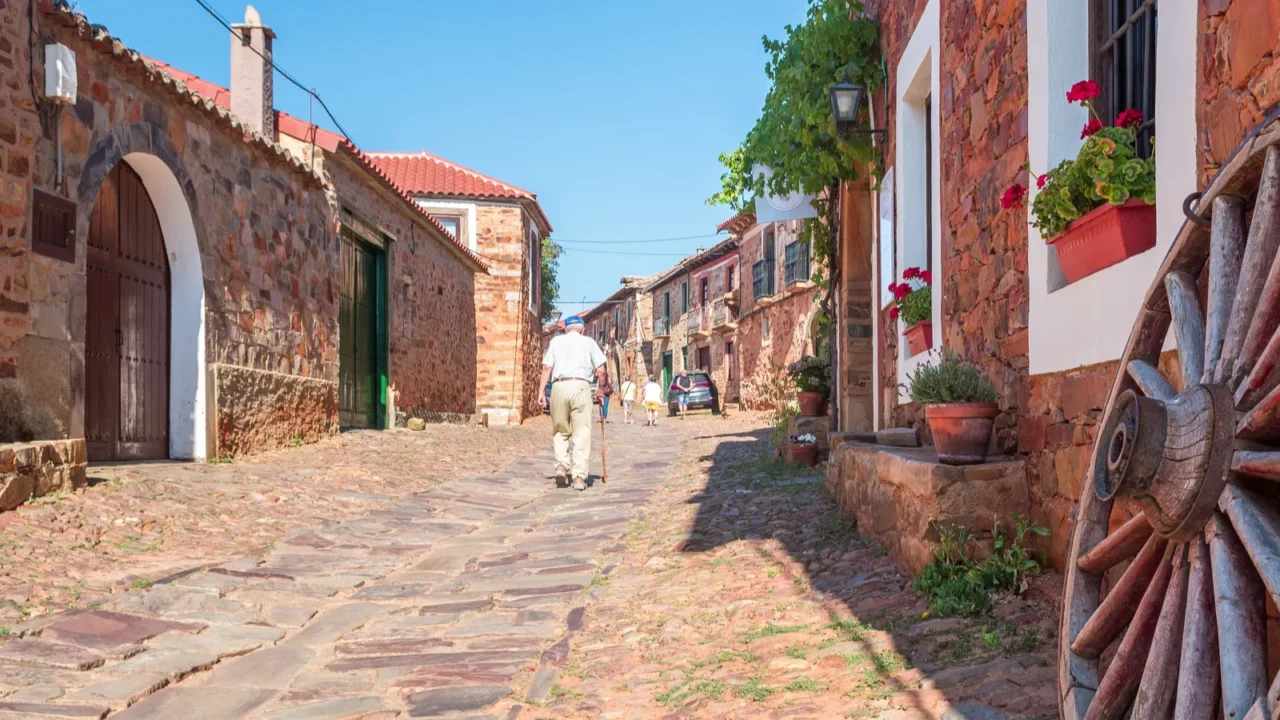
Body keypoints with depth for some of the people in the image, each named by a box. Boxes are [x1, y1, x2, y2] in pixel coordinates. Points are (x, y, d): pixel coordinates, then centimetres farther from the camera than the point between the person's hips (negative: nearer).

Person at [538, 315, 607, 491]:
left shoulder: (556, 341, 17)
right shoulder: (588, 342, 14)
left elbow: (546, 367, 6)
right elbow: (601, 370, 6)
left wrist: (542, 392, 7)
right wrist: (601, 390, 20)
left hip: (559, 386, 2)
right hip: (580, 386, -1)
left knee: (560, 430, 16)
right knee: (582, 433, 0)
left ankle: (562, 463, -3)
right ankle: (579, 476, -5)